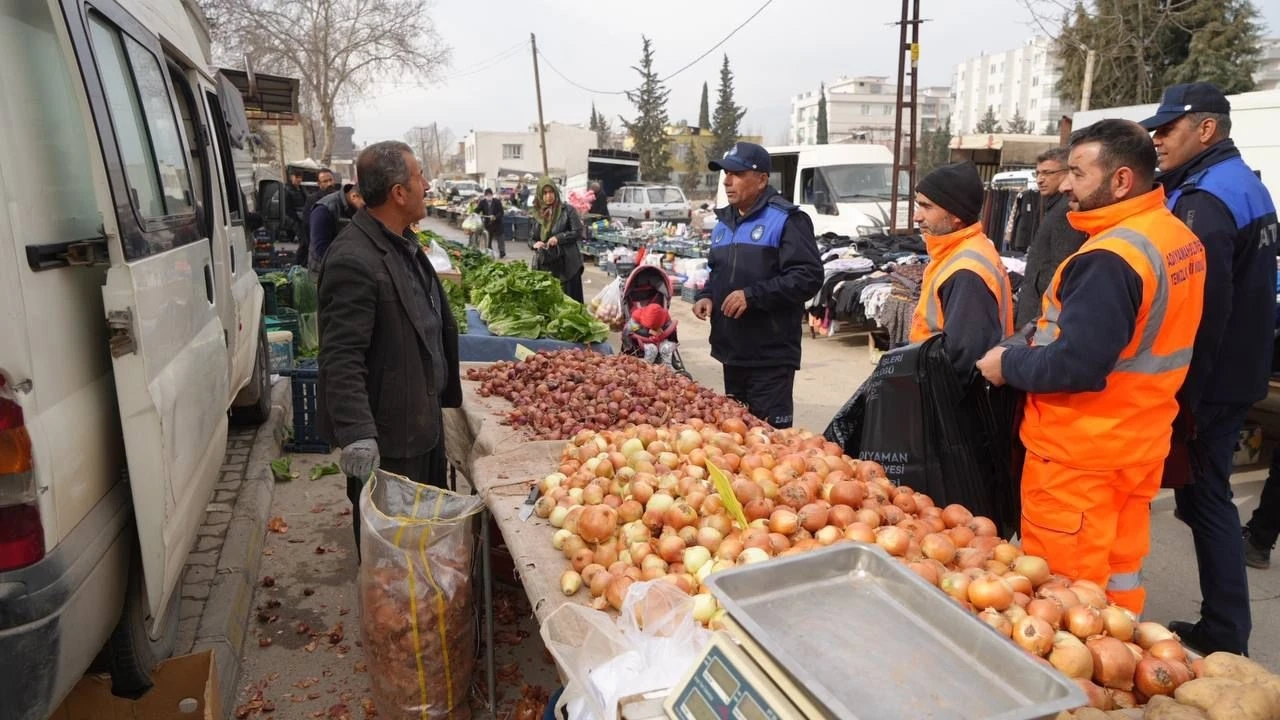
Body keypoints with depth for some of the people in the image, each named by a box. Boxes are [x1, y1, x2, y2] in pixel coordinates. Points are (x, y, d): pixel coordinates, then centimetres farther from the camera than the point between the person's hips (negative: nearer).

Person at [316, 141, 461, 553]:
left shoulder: (403, 243, 7)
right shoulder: (354, 260, -24)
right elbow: (341, 358, -28)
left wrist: (442, 392, 22)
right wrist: (357, 434, -34)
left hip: (422, 417, 10)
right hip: (386, 434, -10)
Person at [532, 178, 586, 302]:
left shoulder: (567, 209, -3)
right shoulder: (537, 212, 11)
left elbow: (578, 232, -6)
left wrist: (559, 238, -18)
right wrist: (535, 244, -6)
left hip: (567, 264, -4)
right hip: (545, 264, 4)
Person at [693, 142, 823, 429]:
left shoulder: (786, 220, -9)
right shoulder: (724, 223, 16)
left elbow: (809, 277, -17)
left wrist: (752, 295, -22)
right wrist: (707, 295, 7)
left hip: (770, 356, -8)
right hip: (732, 351, 8)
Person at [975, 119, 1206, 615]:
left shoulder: (1110, 257, -24)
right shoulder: (1180, 237, 7)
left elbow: (1075, 365, -28)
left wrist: (1009, 363, -11)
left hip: (1079, 454, -9)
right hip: (1140, 442, 9)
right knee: (1120, 574, 21)